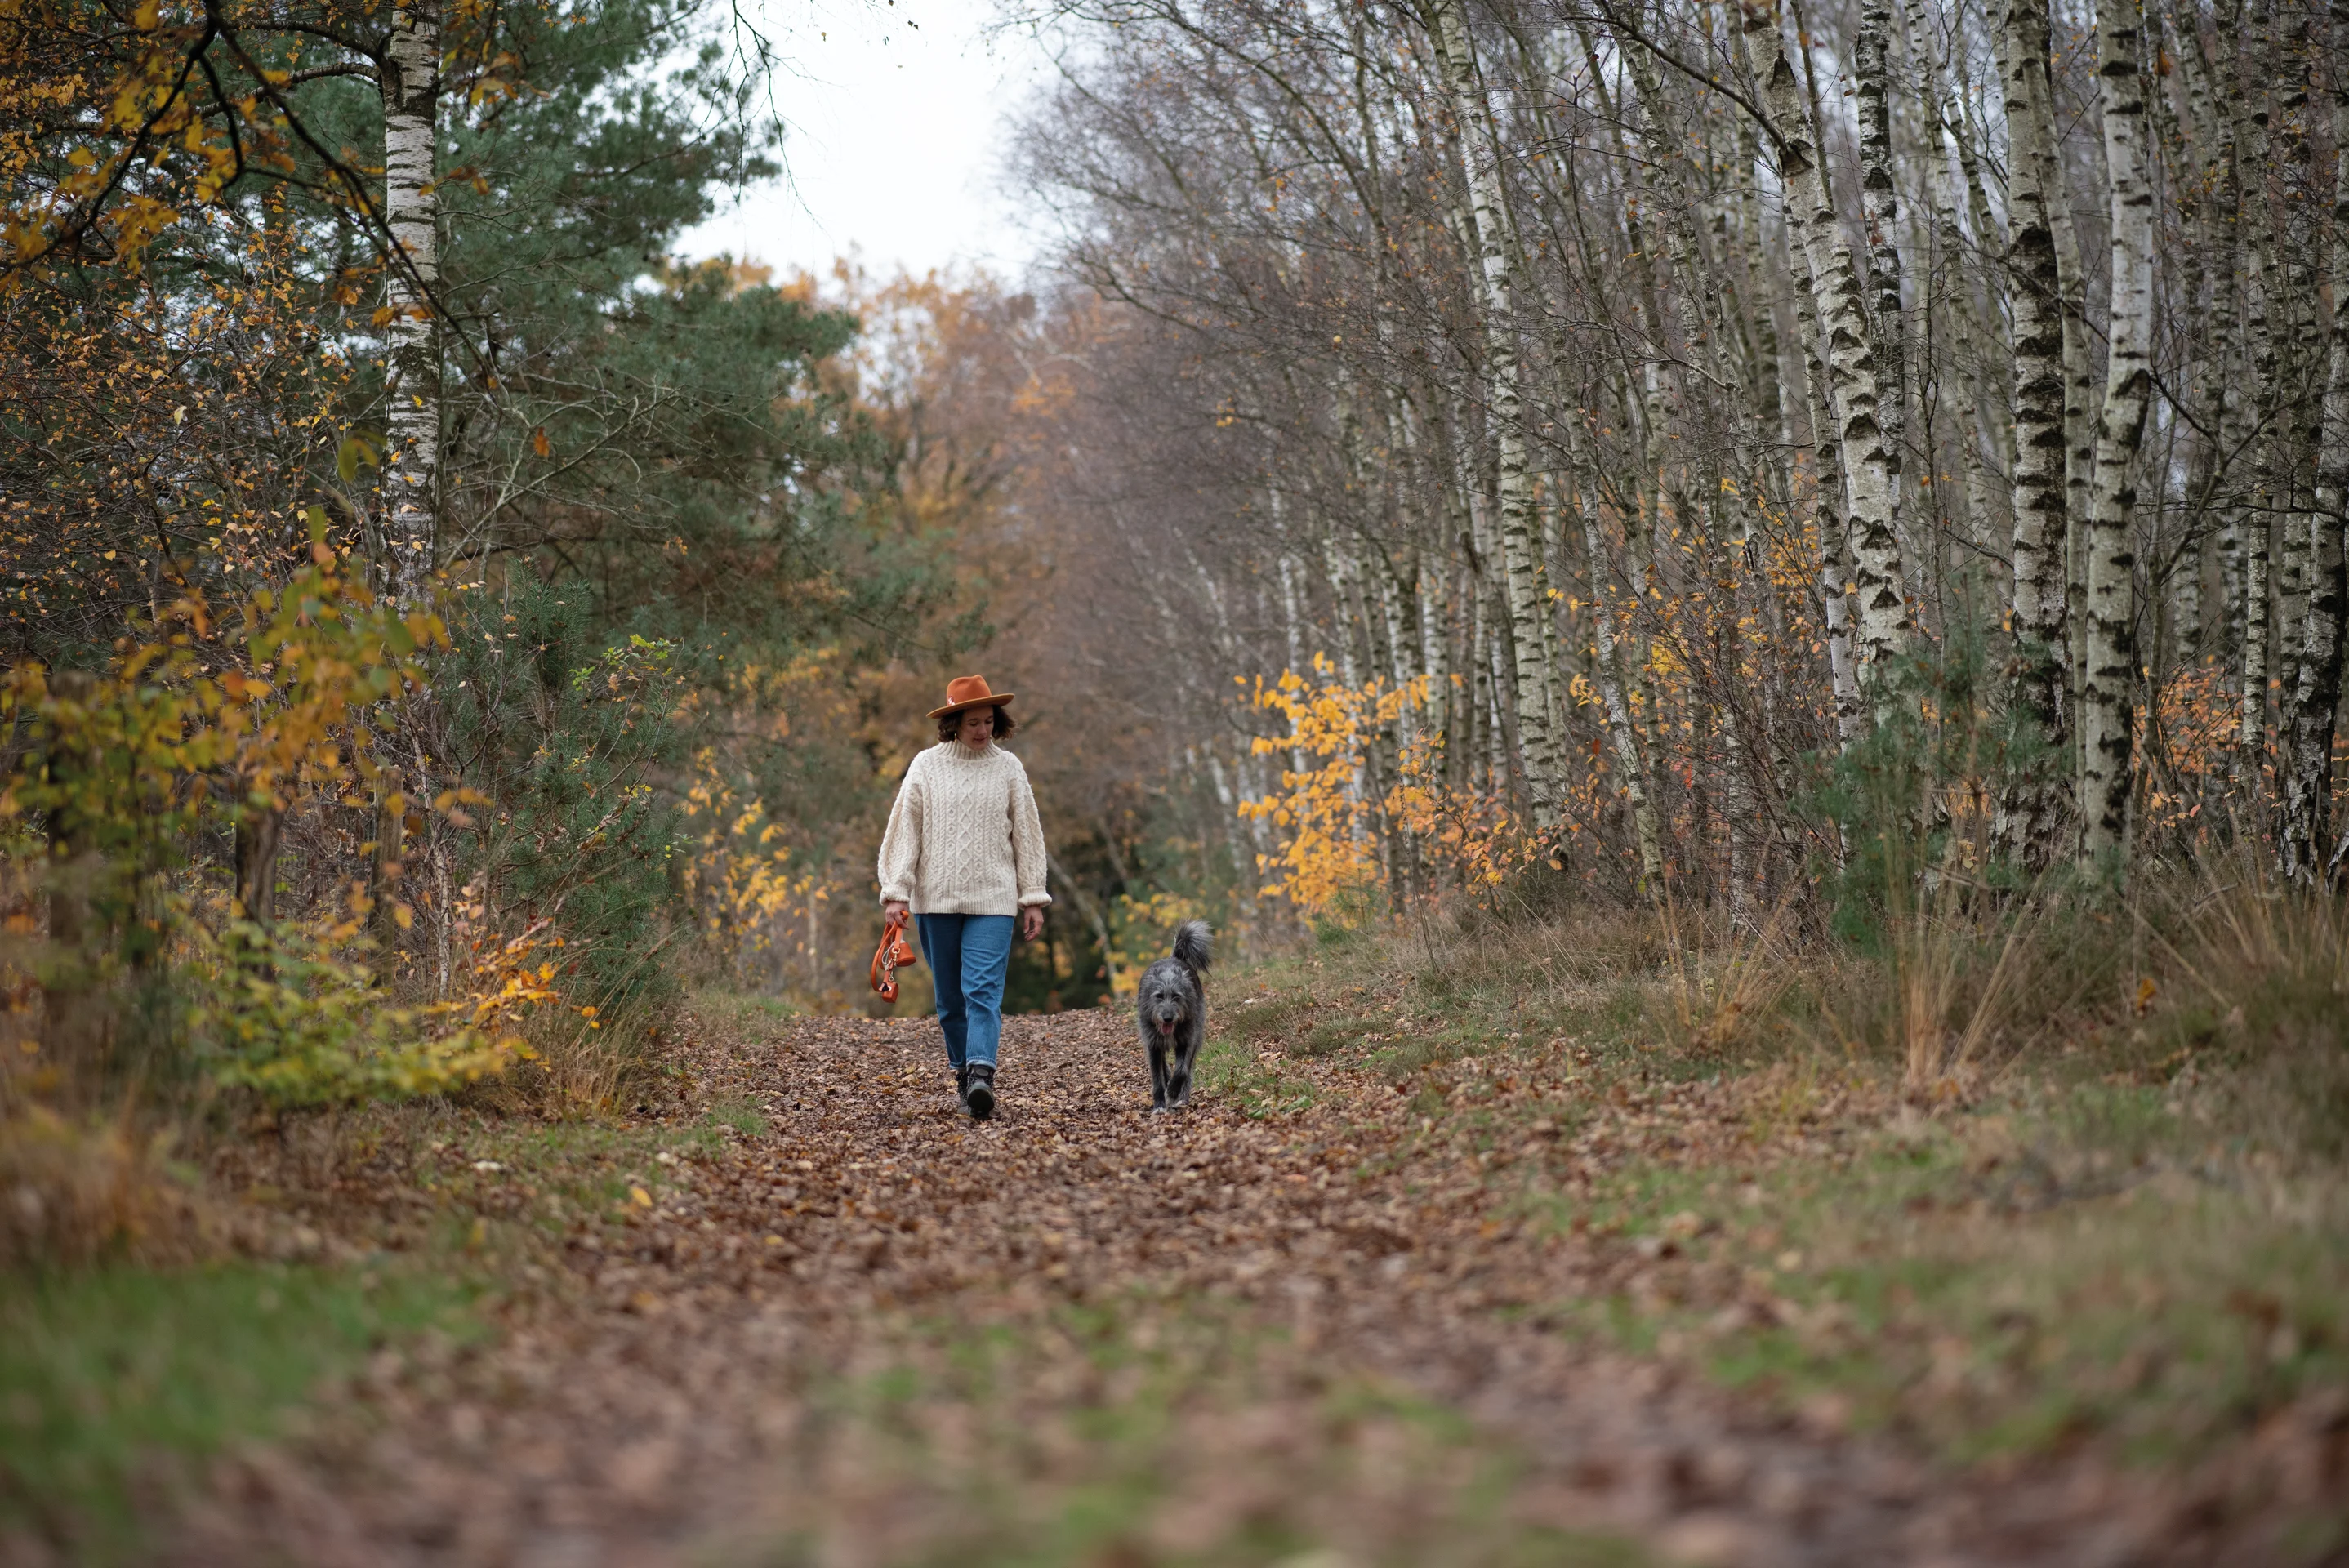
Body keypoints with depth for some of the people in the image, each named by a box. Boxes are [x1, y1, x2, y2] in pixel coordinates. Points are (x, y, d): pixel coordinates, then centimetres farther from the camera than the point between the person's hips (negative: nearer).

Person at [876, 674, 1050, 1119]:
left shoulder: (1008, 768, 5)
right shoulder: (927, 766, 3)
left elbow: (1027, 834, 9)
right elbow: (904, 829, 3)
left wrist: (1033, 898, 7)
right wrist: (896, 891, -4)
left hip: (993, 899, -1)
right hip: (935, 899, 1)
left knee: (984, 990, -14)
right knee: (949, 995, 7)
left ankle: (982, 1076, -25)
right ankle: (964, 1071, 20)